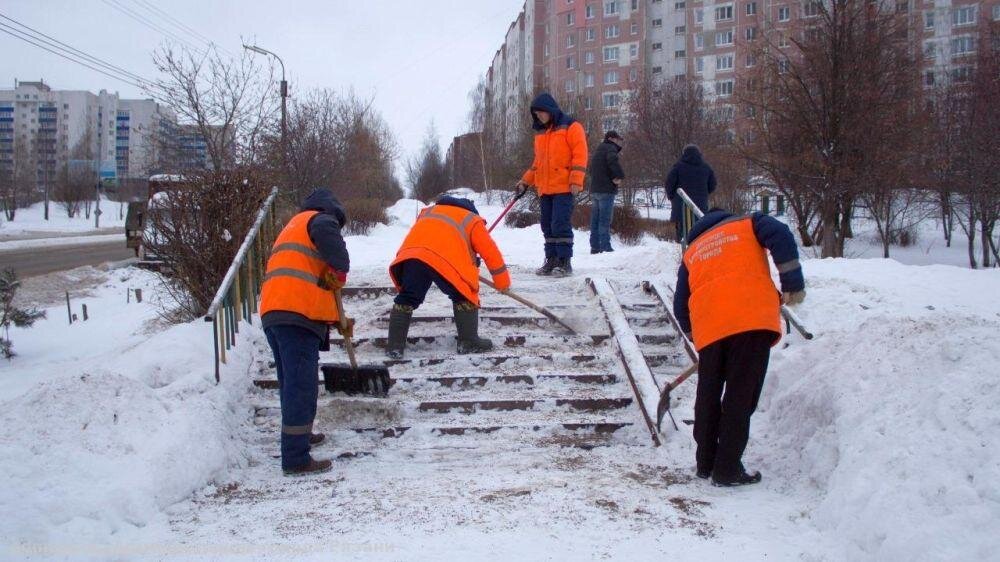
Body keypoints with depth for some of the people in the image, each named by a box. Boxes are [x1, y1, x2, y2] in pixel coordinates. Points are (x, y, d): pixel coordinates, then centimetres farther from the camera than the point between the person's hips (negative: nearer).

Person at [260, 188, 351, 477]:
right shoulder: (321, 219, 6)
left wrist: (337, 319, 35)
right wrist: (340, 270, -8)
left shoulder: (293, 226, 34)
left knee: (292, 382, 23)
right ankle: (296, 458, -9)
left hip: (273, 312, 9)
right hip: (298, 313, -9)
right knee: (301, 386, -9)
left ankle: (300, 435, 38)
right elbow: (325, 232, -22)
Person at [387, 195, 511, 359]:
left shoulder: (428, 211, 41)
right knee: (464, 296, 15)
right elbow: (491, 252, 25)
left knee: (407, 298, 16)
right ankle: (469, 342, 14)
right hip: (445, 258, -3)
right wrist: (503, 282, 33)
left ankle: (394, 345, 11)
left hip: (411, 254, 3)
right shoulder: (473, 221, 29)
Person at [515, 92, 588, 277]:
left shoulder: (570, 127, -4)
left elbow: (580, 154, -10)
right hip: (544, 189, 7)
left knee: (560, 225, -11)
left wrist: (576, 180, -17)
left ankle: (565, 262, -6)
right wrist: (526, 180, 18)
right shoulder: (540, 133, 18)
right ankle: (551, 260, 13)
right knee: (548, 226, 7)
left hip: (564, 187, -7)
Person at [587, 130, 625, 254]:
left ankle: (595, 247, 9)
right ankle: (605, 247, -12)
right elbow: (613, 161, -28)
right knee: (605, 220, -10)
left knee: (595, 220, 8)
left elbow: (591, 170, 27)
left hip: (594, 190, 9)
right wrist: (619, 176, -14)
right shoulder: (610, 148, -7)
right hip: (606, 190, -9)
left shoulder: (597, 151, 23)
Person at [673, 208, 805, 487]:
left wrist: (695, 334, 38)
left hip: (709, 327, 3)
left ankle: (706, 463, 24)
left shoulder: (691, 252, 29)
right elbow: (781, 237, -1)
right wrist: (793, 286, 3)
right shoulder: (749, 223, 21)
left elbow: (680, 306, 25)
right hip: (753, 318, -3)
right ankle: (727, 469, 1)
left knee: (708, 396, 16)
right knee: (740, 397, 1)